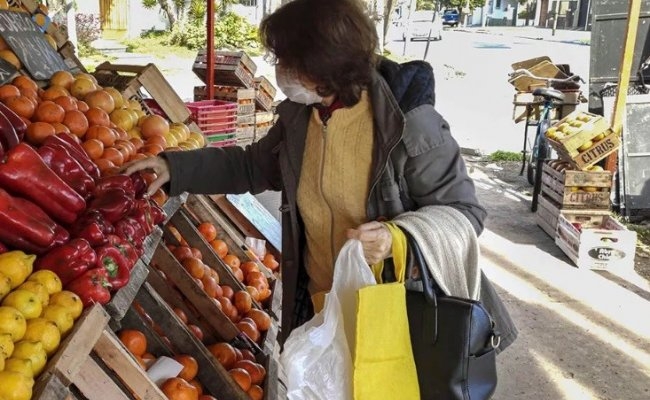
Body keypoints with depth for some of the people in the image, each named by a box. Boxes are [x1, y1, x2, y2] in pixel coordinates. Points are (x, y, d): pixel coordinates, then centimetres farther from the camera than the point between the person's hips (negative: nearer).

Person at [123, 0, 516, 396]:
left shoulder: (409, 123, -23)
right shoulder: (298, 116, -3)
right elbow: (252, 166, 14)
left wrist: (397, 239, -33)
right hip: (318, 303, 6)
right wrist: (175, 167, 7)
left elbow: (464, 212, -16)